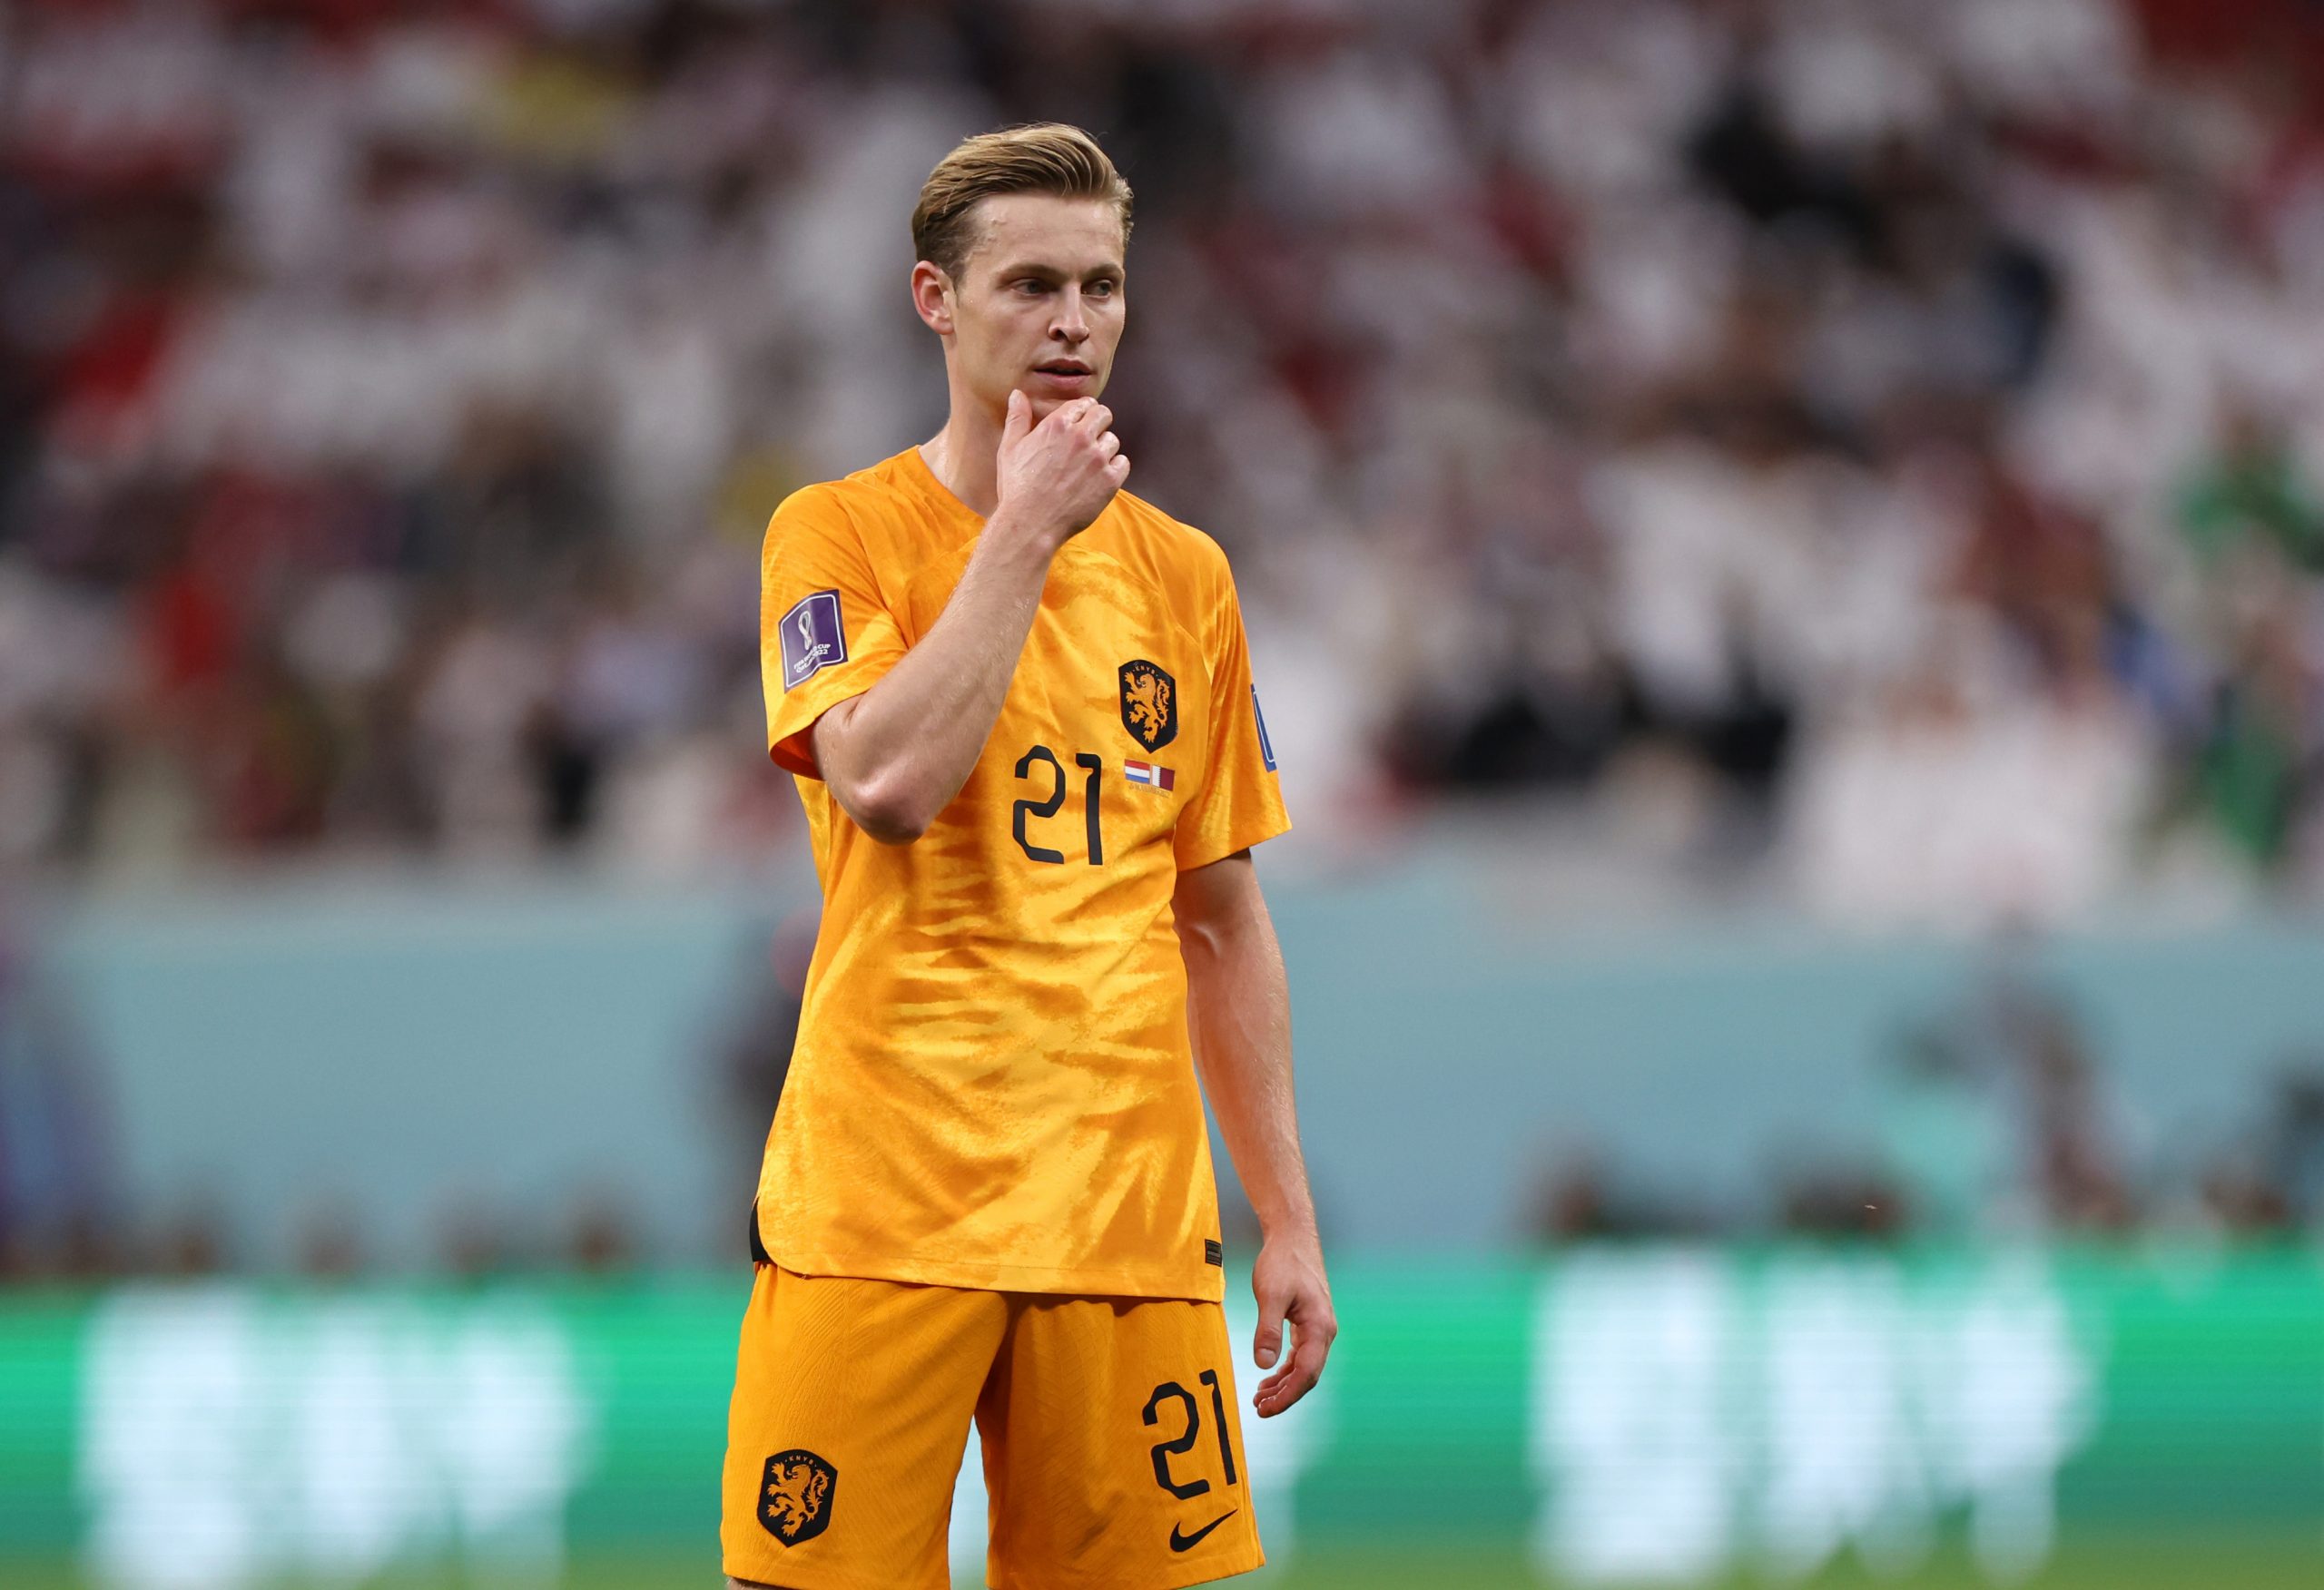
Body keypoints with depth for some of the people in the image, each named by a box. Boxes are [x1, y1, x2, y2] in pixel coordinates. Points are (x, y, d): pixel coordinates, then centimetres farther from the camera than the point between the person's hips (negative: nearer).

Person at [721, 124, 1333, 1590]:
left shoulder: (1183, 574, 13)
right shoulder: (840, 534, 1)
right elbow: (886, 784, -18)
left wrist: (1289, 1217, 12)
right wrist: (1026, 533, -12)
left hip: (1129, 1217, 4)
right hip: (882, 1203, -4)